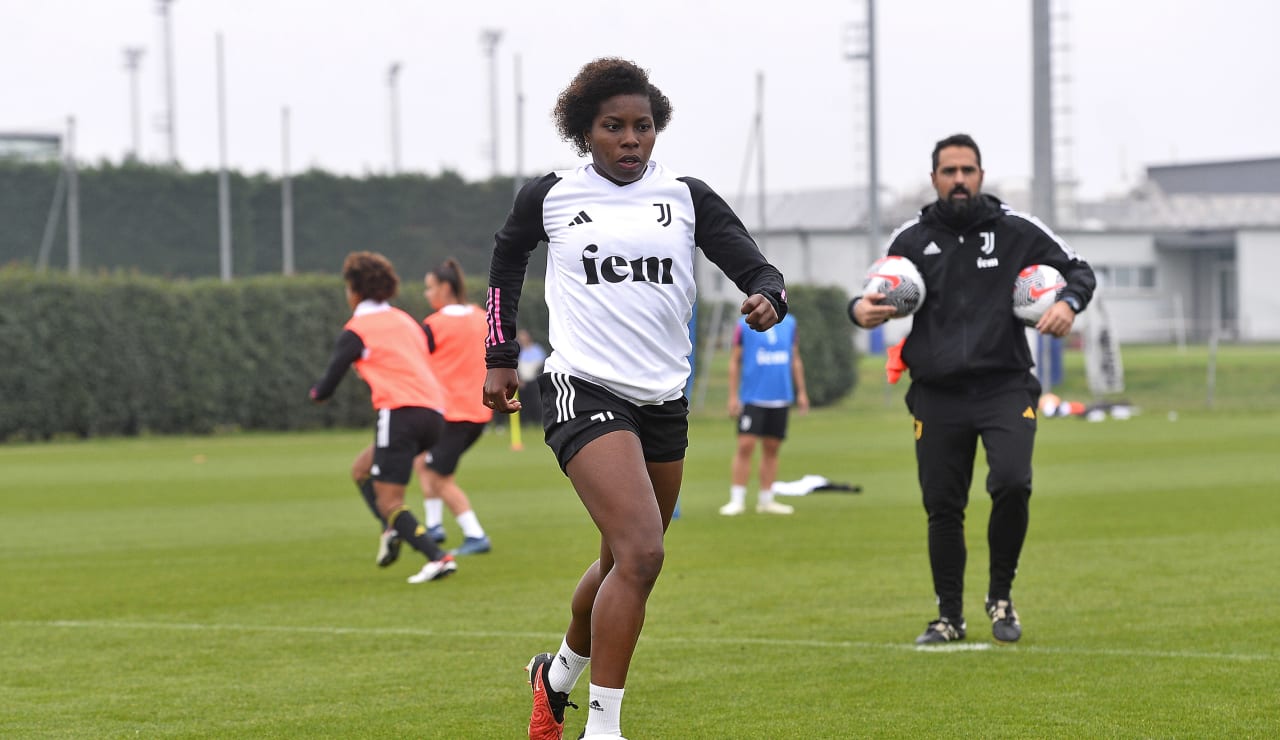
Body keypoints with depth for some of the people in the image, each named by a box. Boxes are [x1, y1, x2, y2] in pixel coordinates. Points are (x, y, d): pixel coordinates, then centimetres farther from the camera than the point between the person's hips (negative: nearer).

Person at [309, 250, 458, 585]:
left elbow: (326, 387, 1)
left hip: (401, 414, -7)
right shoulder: (404, 320, 21)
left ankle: (438, 557, -22)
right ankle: (393, 531, 0)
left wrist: (316, 392, 25)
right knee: (362, 468, 22)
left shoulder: (356, 331, 1)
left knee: (388, 501, -6)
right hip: (434, 413, 7)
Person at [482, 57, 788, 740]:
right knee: (641, 553, -22)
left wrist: (766, 299, -24)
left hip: (664, 401, 5)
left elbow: (757, 269, -1)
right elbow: (506, 259, 20)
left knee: (625, 566, 15)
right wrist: (500, 357, 20)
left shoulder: (686, 197, 5)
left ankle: (558, 675, 44)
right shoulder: (549, 196, 1)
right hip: (585, 393, -5)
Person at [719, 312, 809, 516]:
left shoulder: (789, 323, 10)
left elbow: (795, 360, 17)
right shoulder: (745, 325, -1)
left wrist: (801, 392, 13)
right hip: (752, 398, -4)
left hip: (780, 397, 4)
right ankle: (737, 500, -5)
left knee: (771, 449, 7)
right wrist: (733, 396, -4)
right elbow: (734, 362, 1)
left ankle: (766, 500, 14)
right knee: (745, 445, -10)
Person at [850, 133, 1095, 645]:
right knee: (942, 508, 4)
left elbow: (1079, 270, 12)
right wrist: (861, 310, -9)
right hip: (937, 396, 2)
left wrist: (1069, 303, -10)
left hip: (1005, 388, -2)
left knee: (1012, 483, -20)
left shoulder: (1016, 231, 4)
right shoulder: (912, 239, 7)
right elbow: (878, 295, 15)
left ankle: (1000, 597, 1)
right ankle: (949, 617, 19)